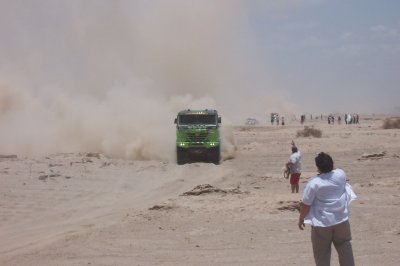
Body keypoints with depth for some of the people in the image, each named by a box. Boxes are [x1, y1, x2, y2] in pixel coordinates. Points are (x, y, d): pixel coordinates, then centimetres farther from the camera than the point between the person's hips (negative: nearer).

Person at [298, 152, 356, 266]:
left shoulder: (313, 183, -19)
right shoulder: (341, 174, -7)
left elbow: (305, 205, -11)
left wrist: (301, 219, 5)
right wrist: (329, 164, 14)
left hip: (322, 223, -4)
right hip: (341, 220, 4)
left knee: (322, 253, 10)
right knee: (345, 248, 15)